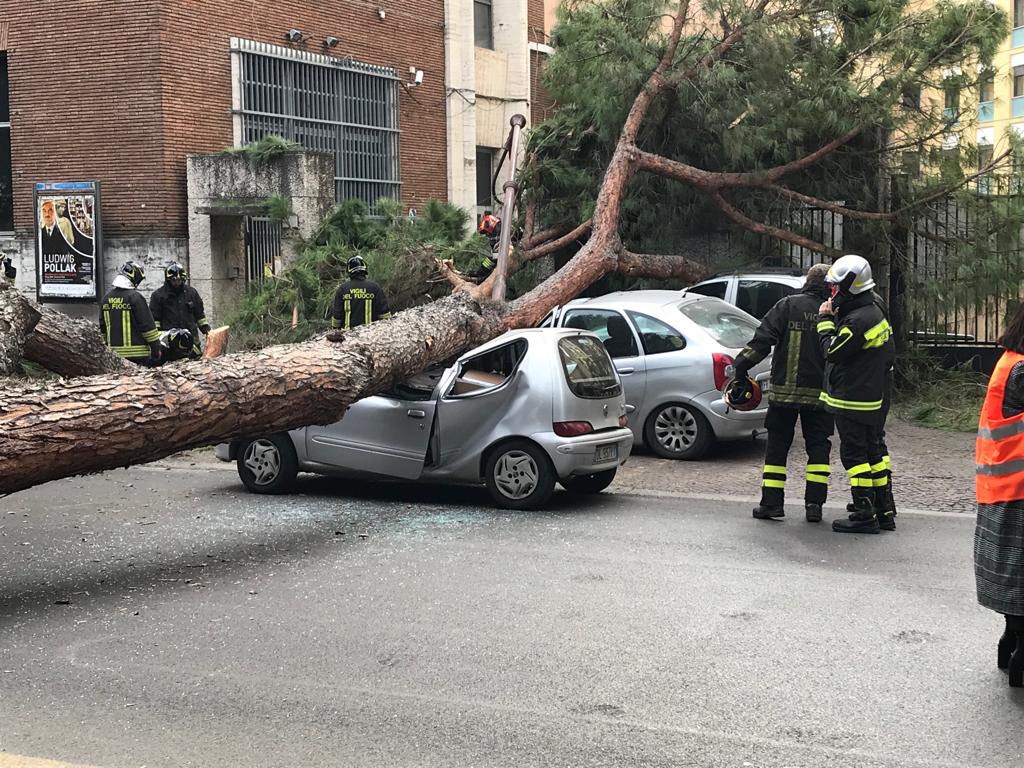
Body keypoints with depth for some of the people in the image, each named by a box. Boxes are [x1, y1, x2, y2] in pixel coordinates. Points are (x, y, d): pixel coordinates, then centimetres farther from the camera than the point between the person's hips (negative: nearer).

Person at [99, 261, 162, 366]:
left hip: (114, 352, 6)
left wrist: (108, 344, 26)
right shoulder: (135, 297, -11)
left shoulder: (106, 298, 10)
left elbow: (103, 326, 17)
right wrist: (156, 348, -5)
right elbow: (148, 325, -11)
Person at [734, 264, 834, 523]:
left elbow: (762, 339, -9)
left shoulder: (788, 306, -4)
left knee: (777, 445, 9)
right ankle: (814, 503, 5)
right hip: (820, 394, 1)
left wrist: (741, 366, -3)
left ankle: (772, 503, 7)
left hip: (784, 390, 0)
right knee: (818, 446, 11)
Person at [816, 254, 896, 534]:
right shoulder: (875, 312, 11)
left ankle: (864, 515, 1)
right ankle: (883, 512, 21)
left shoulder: (858, 320, -22)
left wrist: (825, 320, -8)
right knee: (874, 450, 15)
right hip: (875, 397, 10)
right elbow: (889, 352, 17)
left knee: (854, 453, -3)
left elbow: (832, 351, -17)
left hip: (853, 400, -10)